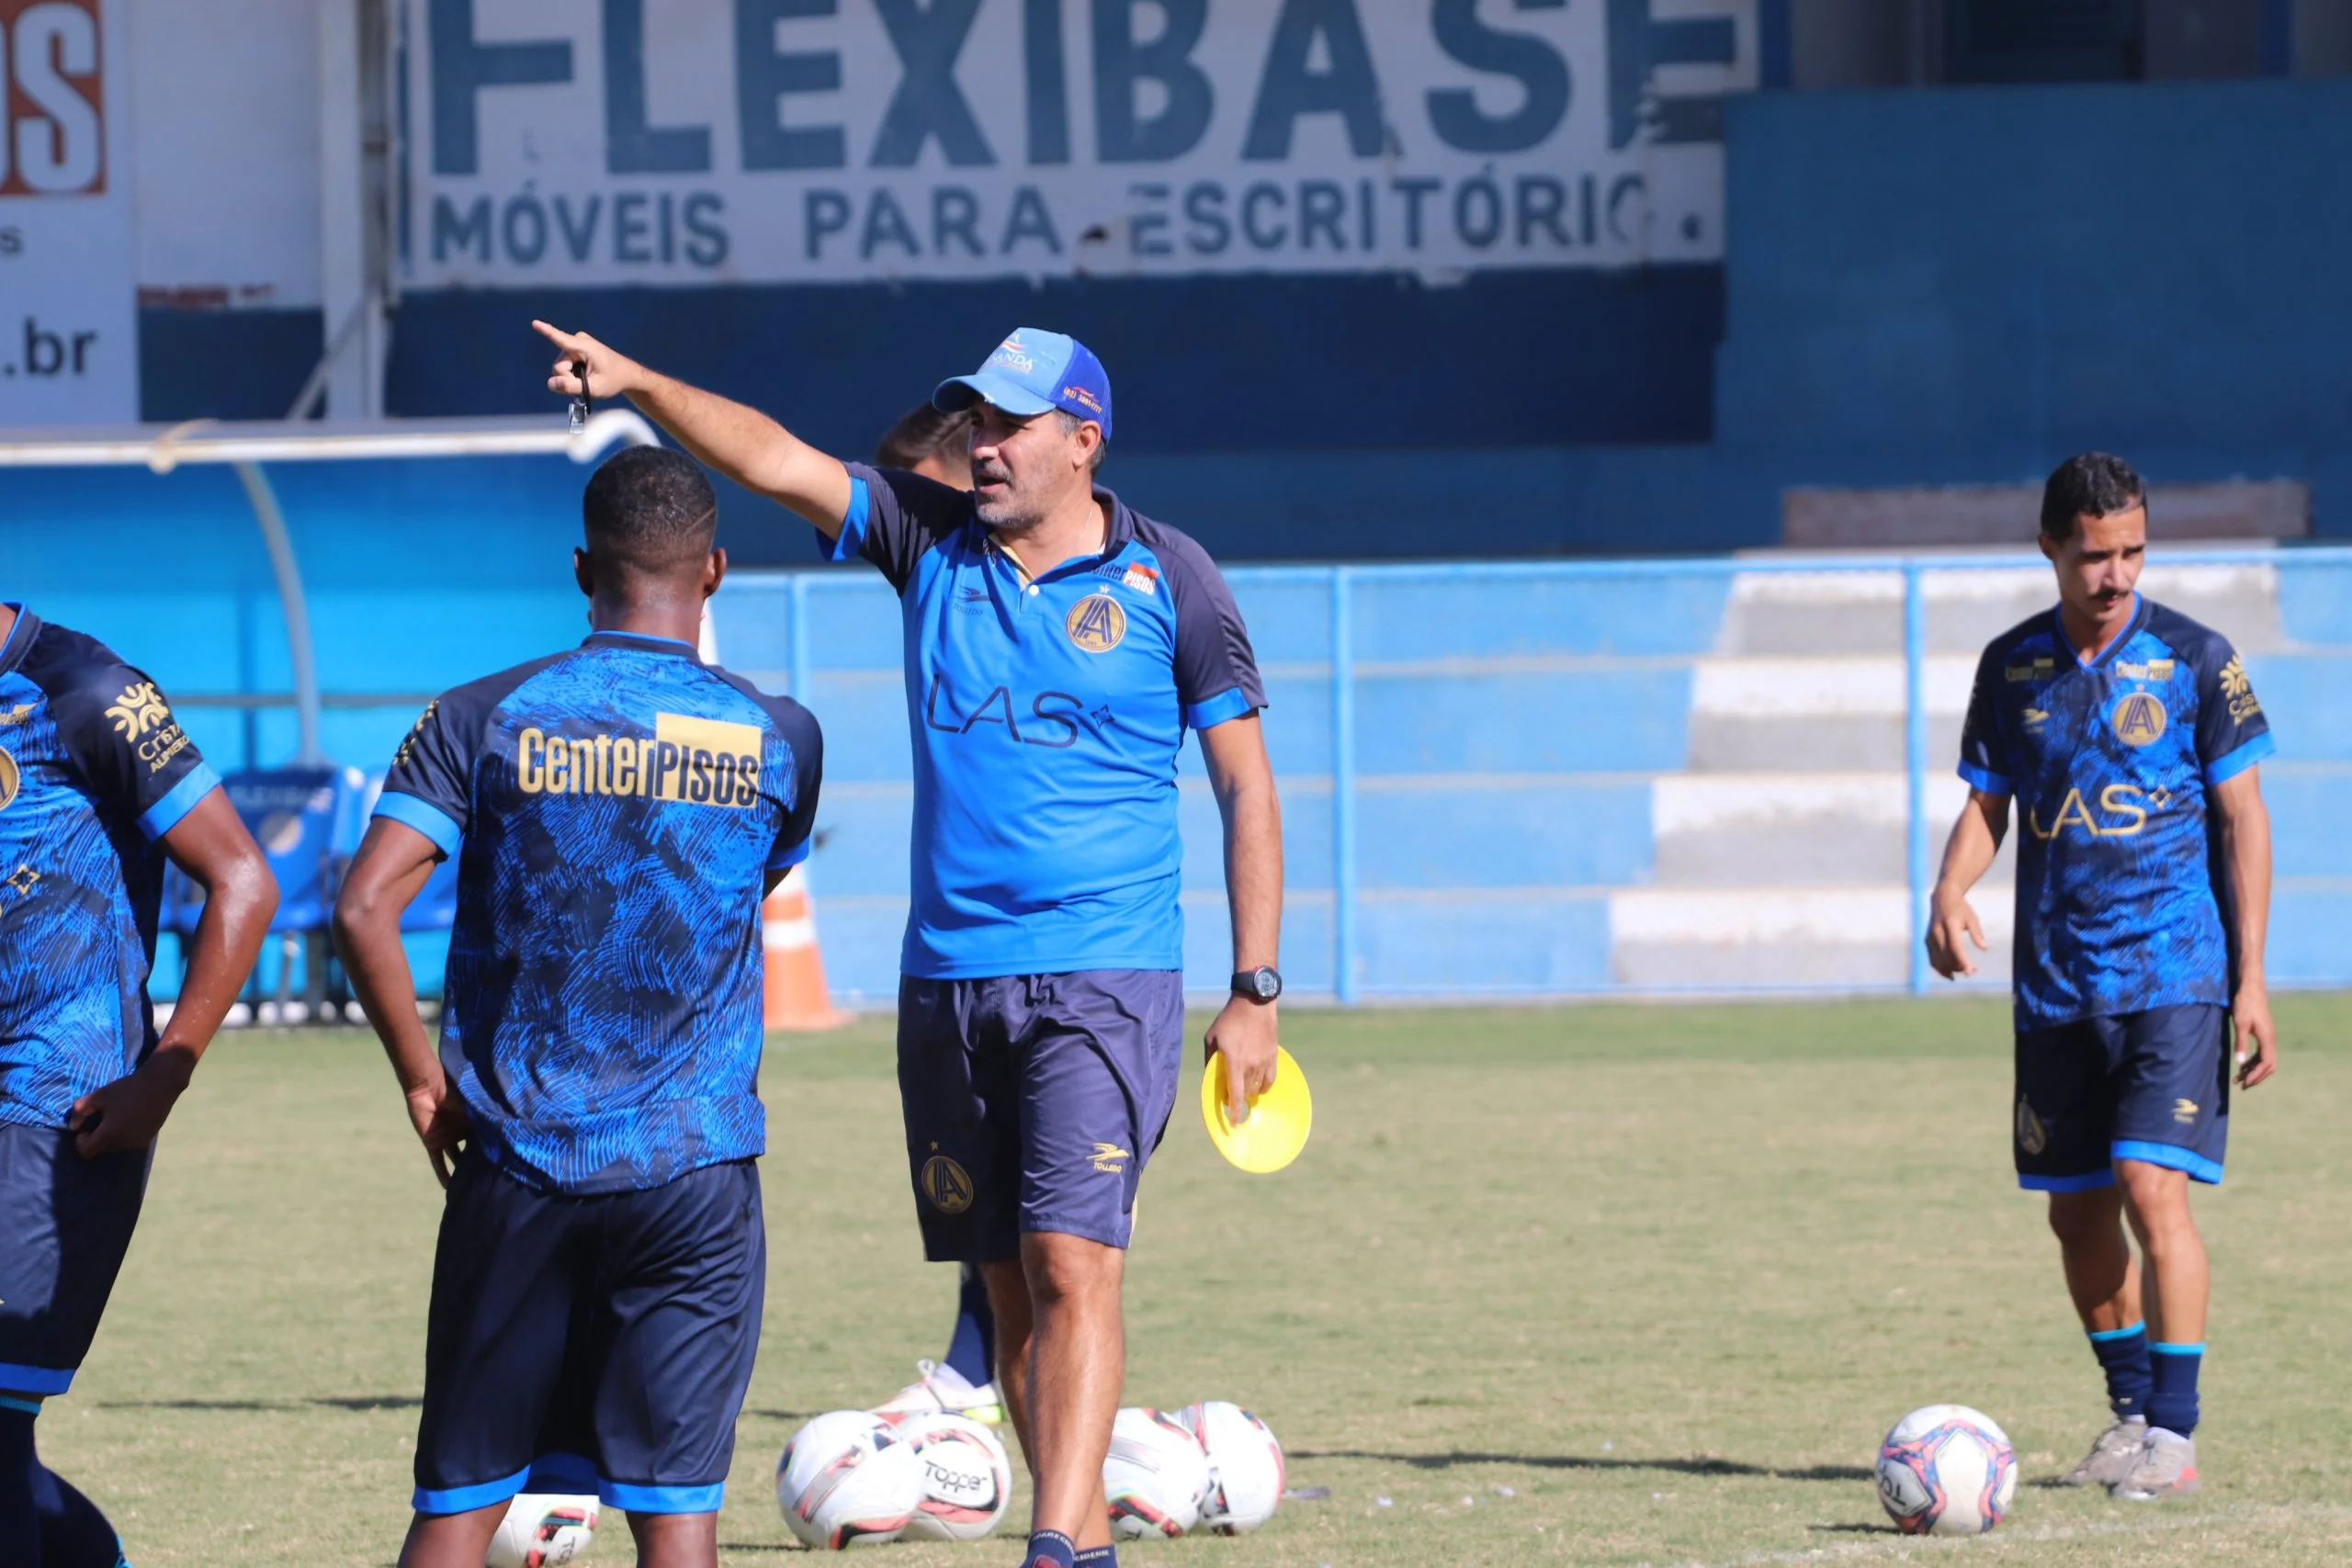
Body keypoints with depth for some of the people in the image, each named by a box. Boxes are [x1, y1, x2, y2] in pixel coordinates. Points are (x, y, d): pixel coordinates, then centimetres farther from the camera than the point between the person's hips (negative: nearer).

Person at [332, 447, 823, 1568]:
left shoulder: (483, 719, -2)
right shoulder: (778, 738, 0)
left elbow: (364, 908, -10)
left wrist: (421, 1075, 1)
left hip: (513, 1158, 1)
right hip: (695, 1164, 0)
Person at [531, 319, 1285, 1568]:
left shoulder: (1167, 579, -1)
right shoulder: (929, 537, 8)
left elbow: (1246, 786, 1)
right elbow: (774, 459, -2)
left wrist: (1254, 994, -3)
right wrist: (643, 386, -19)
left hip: (1102, 981, -4)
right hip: (947, 981, 4)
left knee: (1071, 1263, -17)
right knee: (1007, 1285, 6)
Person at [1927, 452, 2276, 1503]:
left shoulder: (2194, 658, -4)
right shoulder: (2012, 667, 5)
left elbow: (2242, 818, -1)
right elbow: (1986, 804, 13)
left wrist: (2251, 980, -6)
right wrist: (1950, 894, -9)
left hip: (2175, 973, -4)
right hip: (2056, 983, 4)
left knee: (2154, 1189, -15)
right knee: (2077, 1211, 8)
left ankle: (2174, 1434, -10)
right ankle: (2131, 1410, 25)